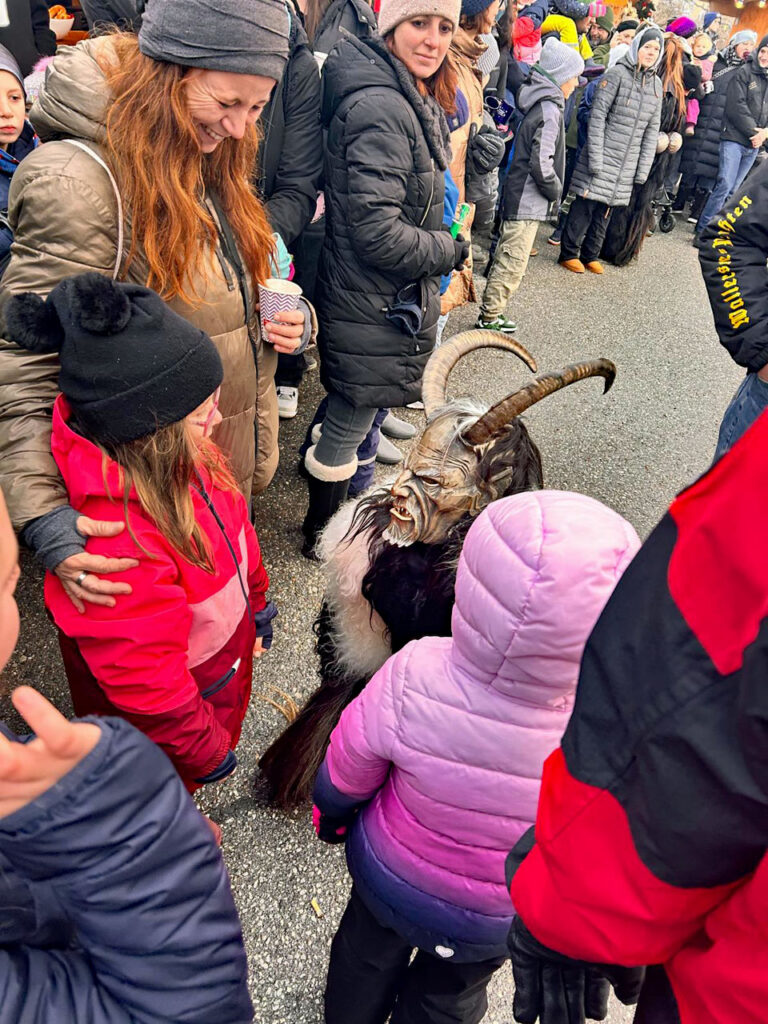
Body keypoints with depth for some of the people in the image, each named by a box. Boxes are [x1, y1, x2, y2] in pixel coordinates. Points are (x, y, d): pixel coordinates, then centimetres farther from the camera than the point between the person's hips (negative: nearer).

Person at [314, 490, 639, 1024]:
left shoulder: (413, 679, -39)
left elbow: (345, 776, -19)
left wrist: (332, 815, 5)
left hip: (388, 877, 1)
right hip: (494, 929, 0)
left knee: (368, 955, 35)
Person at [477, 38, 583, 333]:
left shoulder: (536, 103, 12)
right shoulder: (550, 110, -17)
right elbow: (541, 164, -24)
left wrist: (552, 191, 15)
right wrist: (556, 191, -9)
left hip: (516, 196, 10)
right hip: (529, 201, -10)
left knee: (505, 258, 17)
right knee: (513, 263, -2)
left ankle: (489, 312, 26)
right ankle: (490, 318, 6)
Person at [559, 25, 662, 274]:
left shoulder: (656, 84, 11)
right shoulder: (617, 74, -6)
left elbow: (652, 129, 11)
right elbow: (598, 116, -10)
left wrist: (643, 168, 5)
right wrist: (595, 157, -16)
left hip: (628, 164, 5)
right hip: (603, 156, -5)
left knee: (605, 209, 10)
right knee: (585, 204, -4)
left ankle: (590, 255, 20)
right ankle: (569, 253, 8)